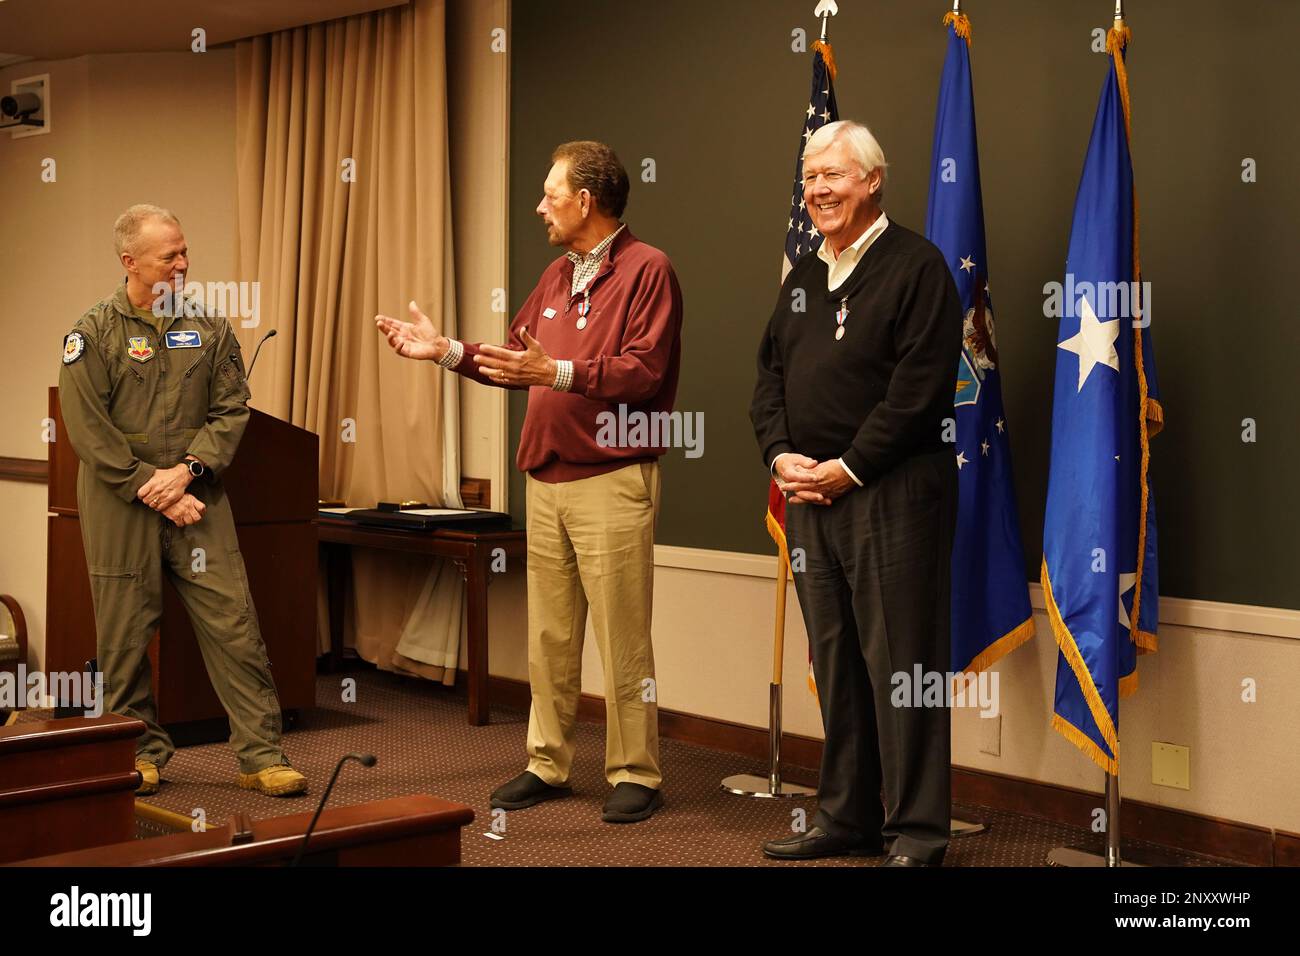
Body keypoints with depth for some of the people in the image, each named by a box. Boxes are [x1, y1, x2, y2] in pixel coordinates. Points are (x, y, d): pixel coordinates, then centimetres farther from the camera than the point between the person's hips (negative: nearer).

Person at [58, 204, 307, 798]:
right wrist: (154, 492, -12)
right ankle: (140, 752, 20)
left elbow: (232, 409, 5)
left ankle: (261, 755, 1)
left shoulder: (209, 327, 8)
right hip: (120, 505, -2)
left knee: (232, 623, -4)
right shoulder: (93, 334, -1)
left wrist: (188, 470, -10)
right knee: (126, 632, 5)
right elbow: (88, 430, -7)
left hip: (197, 497, 2)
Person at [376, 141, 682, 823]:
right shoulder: (557, 275, 18)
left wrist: (557, 372, -25)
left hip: (611, 481, -8)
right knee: (549, 635, 12)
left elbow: (642, 372, -18)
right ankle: (547, 765, 21)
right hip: (547, 479, 8)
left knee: (622, 637, -2)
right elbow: (516, 359, 19)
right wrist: (444, 351, 12)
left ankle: (635, 774, 7)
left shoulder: (646, 269, -8)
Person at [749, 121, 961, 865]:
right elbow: (771, 376, 17)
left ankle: (917, 832, 3)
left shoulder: (915, 266, -5)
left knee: (898, 660, -5)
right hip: (810, 492, 8)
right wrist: (781, 454, -1)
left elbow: (920, 388, -14)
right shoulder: (804, 278, 18)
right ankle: (848, 817, 21)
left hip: (891, 493, -7)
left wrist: (849, 467, -14)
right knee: (835, 659, 12)